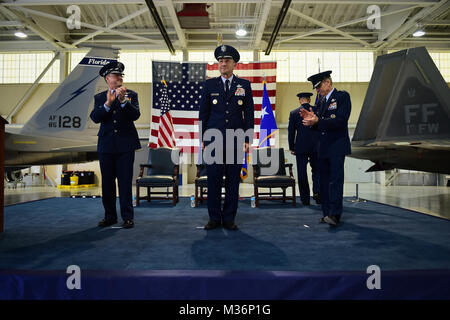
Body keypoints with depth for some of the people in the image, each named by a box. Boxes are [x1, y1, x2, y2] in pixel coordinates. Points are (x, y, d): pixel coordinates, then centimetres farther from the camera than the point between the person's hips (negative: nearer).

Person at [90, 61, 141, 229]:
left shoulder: (131, 95, 7)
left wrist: (123, 100, -19)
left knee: (125, 182, -2)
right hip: (106, 146, 3)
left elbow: (135, 115, -7)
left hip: (125, 145, -2)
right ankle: (110, 216, 20)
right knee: (107, 182, 8)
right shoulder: (99, 98, 11)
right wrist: (108, 103, -17)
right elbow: (95, 118, -4)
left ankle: (127, 216, 7)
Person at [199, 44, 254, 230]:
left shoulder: (244, 85, 9)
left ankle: (229, 218, 15)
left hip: (236, 141, 0)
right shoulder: (209, 85, 8)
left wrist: (247, 139, -1)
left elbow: (249, 114, 7)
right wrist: (203, 139, 2)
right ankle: (214, 218, 15)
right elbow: (203, 113, 8)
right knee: (213, 180, 2)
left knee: (233, 180, 4)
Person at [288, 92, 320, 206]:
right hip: (316, 147, 1)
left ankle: (305, 199, 10)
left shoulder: (294, 113, -1)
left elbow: (291, 132, 1)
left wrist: (291, 148, 9)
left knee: (302, 173, 6)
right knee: (316, 170, 16)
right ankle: (317, 192, -1)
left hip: (301, 147, -1)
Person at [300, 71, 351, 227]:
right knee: (324, 181, 7)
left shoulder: (342, 96, -3)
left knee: (335, 180, -13)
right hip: (323, 148, 8)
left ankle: (335, 215, -15)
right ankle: (327, 213, 12)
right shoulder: (322, 101, 19)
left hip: (337, 146, -7)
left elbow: (340, 121, -15)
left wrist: (317, 121, -20)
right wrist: (311, 119, 0)